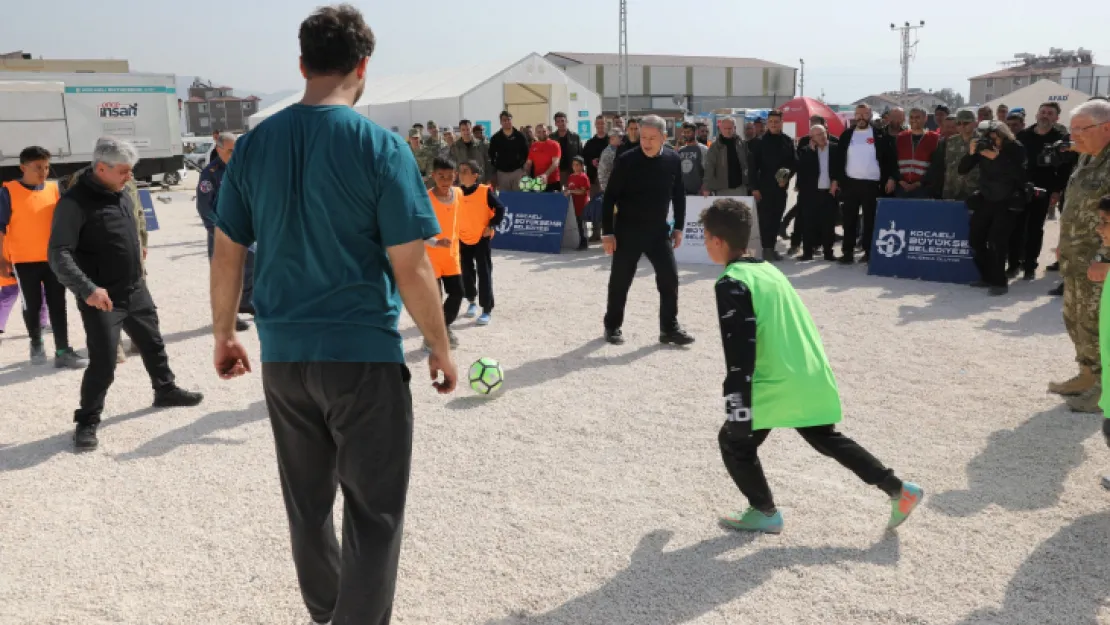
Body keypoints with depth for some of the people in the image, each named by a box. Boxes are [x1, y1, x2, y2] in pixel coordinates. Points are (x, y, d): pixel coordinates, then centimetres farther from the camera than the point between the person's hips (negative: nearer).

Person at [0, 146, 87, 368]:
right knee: (32, 305, 9)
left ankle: (63, 352, 3)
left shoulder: (55, 189, 4)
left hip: (54, 258, 3)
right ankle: (36, 344, 31)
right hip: (25, 261, -3)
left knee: (57, 305, 1)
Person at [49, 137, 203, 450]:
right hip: (101, 298, -8)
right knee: (103, 363, -6)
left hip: (136, 291, 8)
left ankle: (166, 390, 41)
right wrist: (87, 289, -32)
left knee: (153, 344, 20)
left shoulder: (122, 195, 6)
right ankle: (87, 421, 10)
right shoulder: (75, 202, -18)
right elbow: (59, 254, -22)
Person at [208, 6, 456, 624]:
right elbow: (410, 269, -12)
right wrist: (442, 349, 0)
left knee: (307, 501, 21)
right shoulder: (381, 146, -11)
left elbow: (227, 254, 6)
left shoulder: (253, 145, 3)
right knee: (374, 513, 7)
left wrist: (224, 333, 20)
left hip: (283, 354, 6)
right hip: (362, 353, -5)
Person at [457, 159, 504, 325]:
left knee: (484, 274, -3)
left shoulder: (485, 191, -12)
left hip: (481, 238, -4)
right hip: (463, 239, 4)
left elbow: (500, 208, -6)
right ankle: (471, 301, 33)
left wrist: (491, 226, -11)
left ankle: (487, 310, 2)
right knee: (466, 273, 11)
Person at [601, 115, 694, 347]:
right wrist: (607, 232, -10)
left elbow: (678, 195, 8)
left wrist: (678, 227, 7)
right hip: (628, 229, -3)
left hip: (659, 229, 3)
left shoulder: (673, 160, -3)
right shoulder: (626, 160, -12)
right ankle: (613, 326, 21)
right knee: (620, 280, 5)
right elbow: (609, 197, -9)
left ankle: (669, 328, 12)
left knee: (670, 277, 0)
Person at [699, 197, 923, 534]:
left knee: (734, 442, 10)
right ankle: (899, 490, 28)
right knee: (829, 439, 27)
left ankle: (764, 512, 21)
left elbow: (739, 353, -20)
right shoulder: (770, 270, 15)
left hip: (777, 387, -9)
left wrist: (738, 414, -19)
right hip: (814, 381, 9)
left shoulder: (732, 283, -13)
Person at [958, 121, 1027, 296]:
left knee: (996, 241, -15)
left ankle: (1000, 282, -5)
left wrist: (996, 157, -30)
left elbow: (1017, 173, -24)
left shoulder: (1015, 148, -10)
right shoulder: (982, 147, -1)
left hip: (1007, 202, -5)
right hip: (985, 200, 5)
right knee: (975, 238, 6)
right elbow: (962, 170, -1)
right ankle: (988, 276, 20)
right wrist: (971, 153, -19)